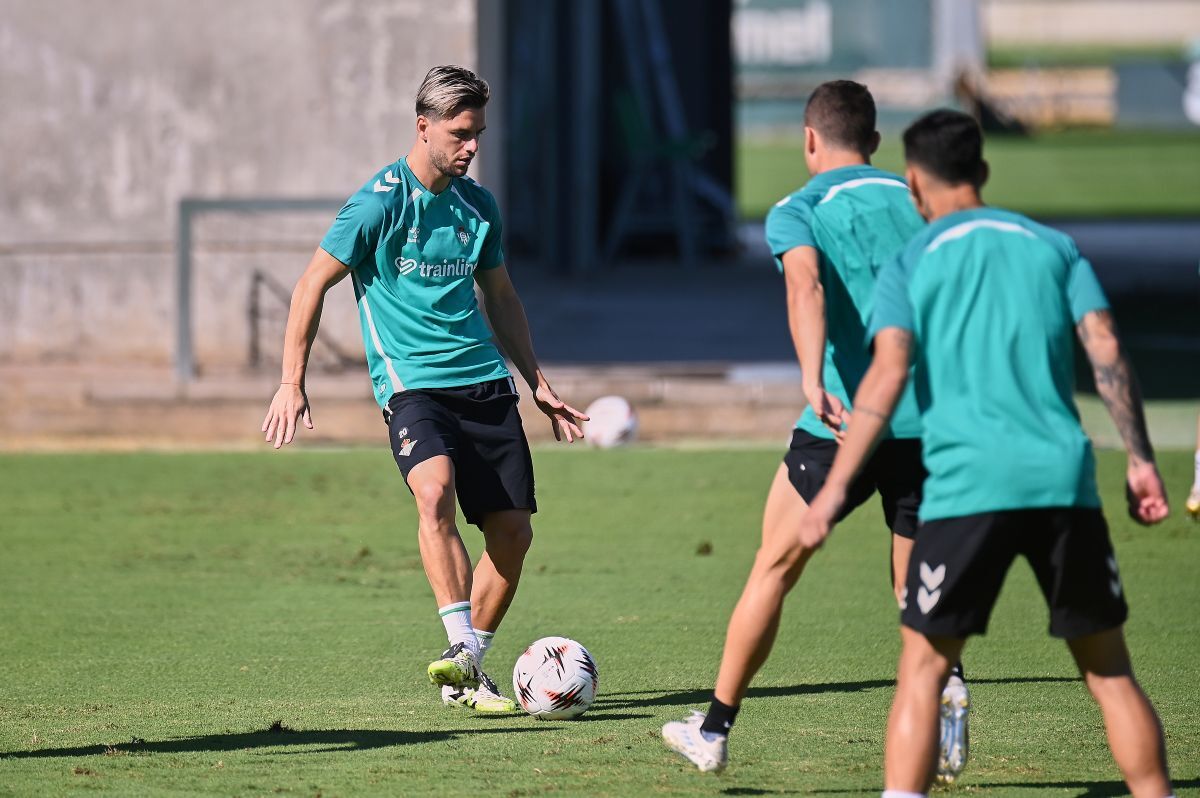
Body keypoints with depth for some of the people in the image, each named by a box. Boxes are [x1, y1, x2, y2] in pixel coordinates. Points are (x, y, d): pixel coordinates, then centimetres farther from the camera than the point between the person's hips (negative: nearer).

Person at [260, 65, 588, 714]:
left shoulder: (478, 204, 12)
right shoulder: (381, 201, -7)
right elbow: (313, 284, -3)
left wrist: (538, 385, 25)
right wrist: (291, 383, -8)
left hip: (484, 380, 6)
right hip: (411, 381, -6)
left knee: (513, 531, 0)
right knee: (435, 492, -32)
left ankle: (466, 673, 15)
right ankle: (462, 648, -34)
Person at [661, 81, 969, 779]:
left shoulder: (798, 212, 2)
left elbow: (806, 287, -19)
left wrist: (813, 381, -33)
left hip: (844, 424, -3)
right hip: (929, 423, 3)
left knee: (774, 570, 12)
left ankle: (715, 730, 20)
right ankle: (945, 690, -17)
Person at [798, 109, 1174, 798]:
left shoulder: (910, 265, 9)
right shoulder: (1054, 248, 16)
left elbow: (888, 377, -5)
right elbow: (1107, 352, 4)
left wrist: (835, 488, -7)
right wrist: (1141, 460, 5)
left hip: (967, 484, -2)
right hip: (1064, 481, 2)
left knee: (923, 669, 3)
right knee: (1110, 669, 11)